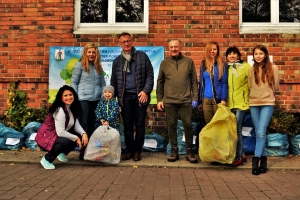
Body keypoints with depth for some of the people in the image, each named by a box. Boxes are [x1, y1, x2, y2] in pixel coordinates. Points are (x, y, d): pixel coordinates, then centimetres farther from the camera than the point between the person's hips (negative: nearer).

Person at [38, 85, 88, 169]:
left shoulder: (72, 108, 2)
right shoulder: (60, 110, -25)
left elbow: (76, 125, -3)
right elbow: (60, 132, -30)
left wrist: (84, 133, -21)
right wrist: (75, 138, -21)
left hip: (56, 135, 9)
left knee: (79, 137, -3)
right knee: (67, 141, -33)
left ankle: (62, 153, 19)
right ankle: (46, 159, -11)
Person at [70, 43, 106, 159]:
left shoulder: (98, 67, 14)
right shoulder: (80, 65, 0)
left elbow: (103, 83, 17)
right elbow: (74, 82, -2)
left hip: (96, 100, 5)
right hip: (83, 99, -5)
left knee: (92, 124, 10)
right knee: (83, 124, -2)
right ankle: (82, 151, 3)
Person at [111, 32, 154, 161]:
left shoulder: (142, 56, 4)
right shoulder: (117, 61, 11)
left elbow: (150, 75, 0)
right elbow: (114, 81, 13)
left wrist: (146, 91, -11)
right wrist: (112, 94, 0)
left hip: (140, 95, -2)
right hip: (125, 96, 2)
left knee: (140, 124, 4)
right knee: (127, 125, 6)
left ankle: (137, 151, 14)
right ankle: (129, 150, 17)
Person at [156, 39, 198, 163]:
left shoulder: (189, 61, 5)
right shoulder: (164, 63, 7)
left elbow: (194, 81, 5)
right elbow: (160, 82, 9)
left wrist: (195, 97, -2)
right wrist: (159, 99, 4)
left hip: (186, 100, -1)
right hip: (169, 101, 1)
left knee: (188, 125, 2)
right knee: (171, 125, 6)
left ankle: (190, 151, 14)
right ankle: (174, 150, 17)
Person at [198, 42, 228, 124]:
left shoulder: (222, 65, 1)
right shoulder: (203, 65, 10)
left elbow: (224, 83, -4)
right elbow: (201, 83, 11)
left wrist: (223, 99, -14)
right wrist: (199, 101, 8)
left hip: (218, 99, -3)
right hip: (206, 99, 3)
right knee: (208, 124, 9)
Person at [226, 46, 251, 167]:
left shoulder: (245, 67, -2)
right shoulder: (226, 68, 10)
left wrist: (250, 98, -6)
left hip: (241, 102, -4)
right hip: (229, 103, 5)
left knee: (237, 128, -7)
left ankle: (239, 157, 3)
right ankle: (242, 154, 21)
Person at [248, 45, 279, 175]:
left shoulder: (273, 68, 0)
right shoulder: (251, 70, 7)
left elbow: (275, 87, 8)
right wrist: (257, 95, 12)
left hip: (267, 103, -3)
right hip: (254, 103, 3)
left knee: (261, 132, -14)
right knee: (258, 133, 6)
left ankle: (256, 159, -10)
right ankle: (263, 158, 16)